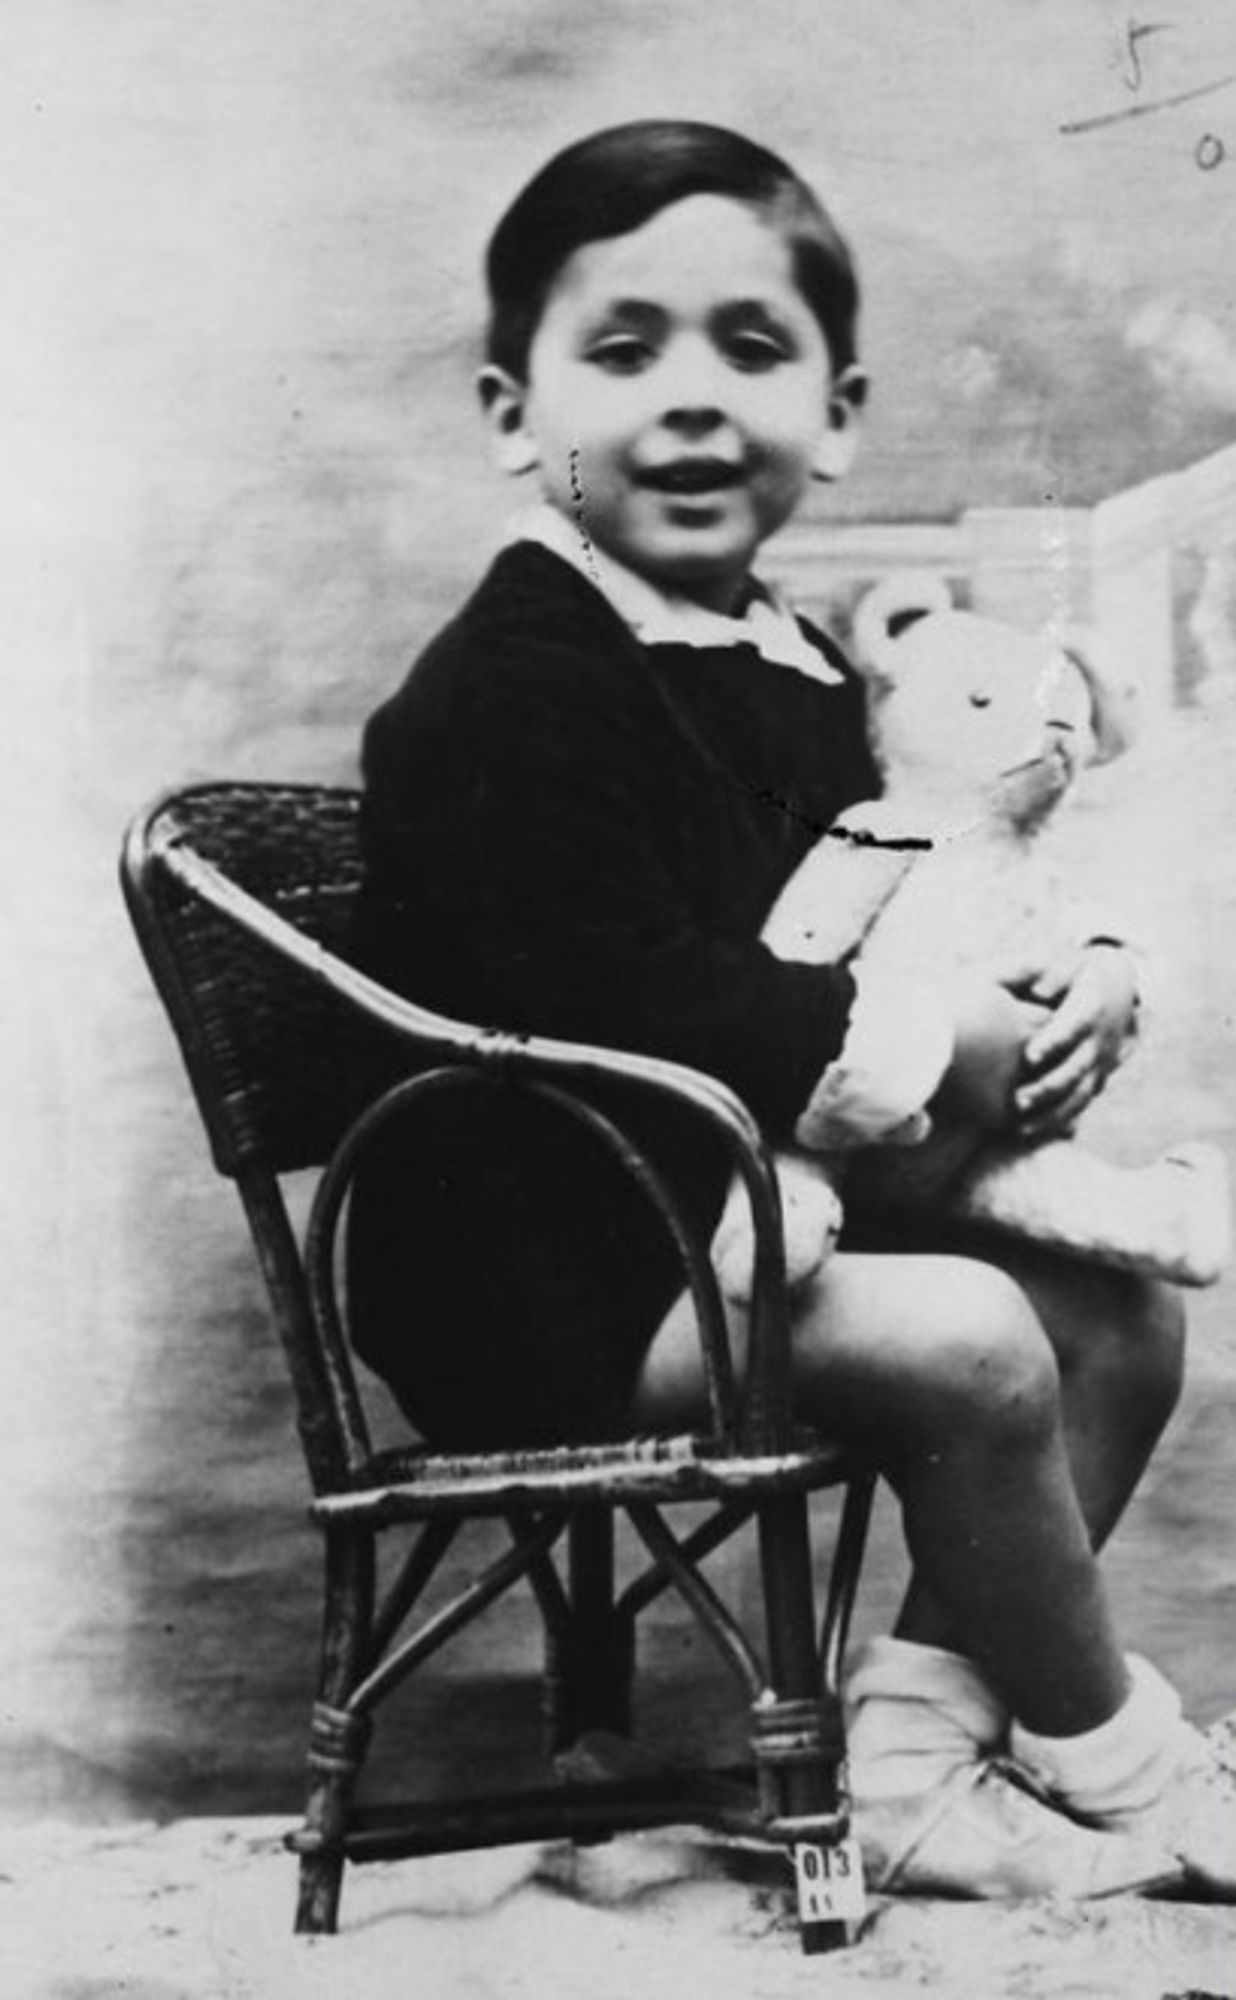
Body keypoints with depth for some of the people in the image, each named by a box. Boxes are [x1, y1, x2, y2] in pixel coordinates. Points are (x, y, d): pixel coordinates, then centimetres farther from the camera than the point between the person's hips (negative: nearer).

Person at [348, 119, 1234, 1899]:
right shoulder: (507, 698, -19)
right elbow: (635, 1014, -29)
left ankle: (916, 1736, 7)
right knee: (966, 1347, -24)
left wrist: (1081, 984, -3)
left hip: (738, 1219, 10)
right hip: (538, 1282, -9)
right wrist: (953, 1048, -21)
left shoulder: (795, 676, 11)